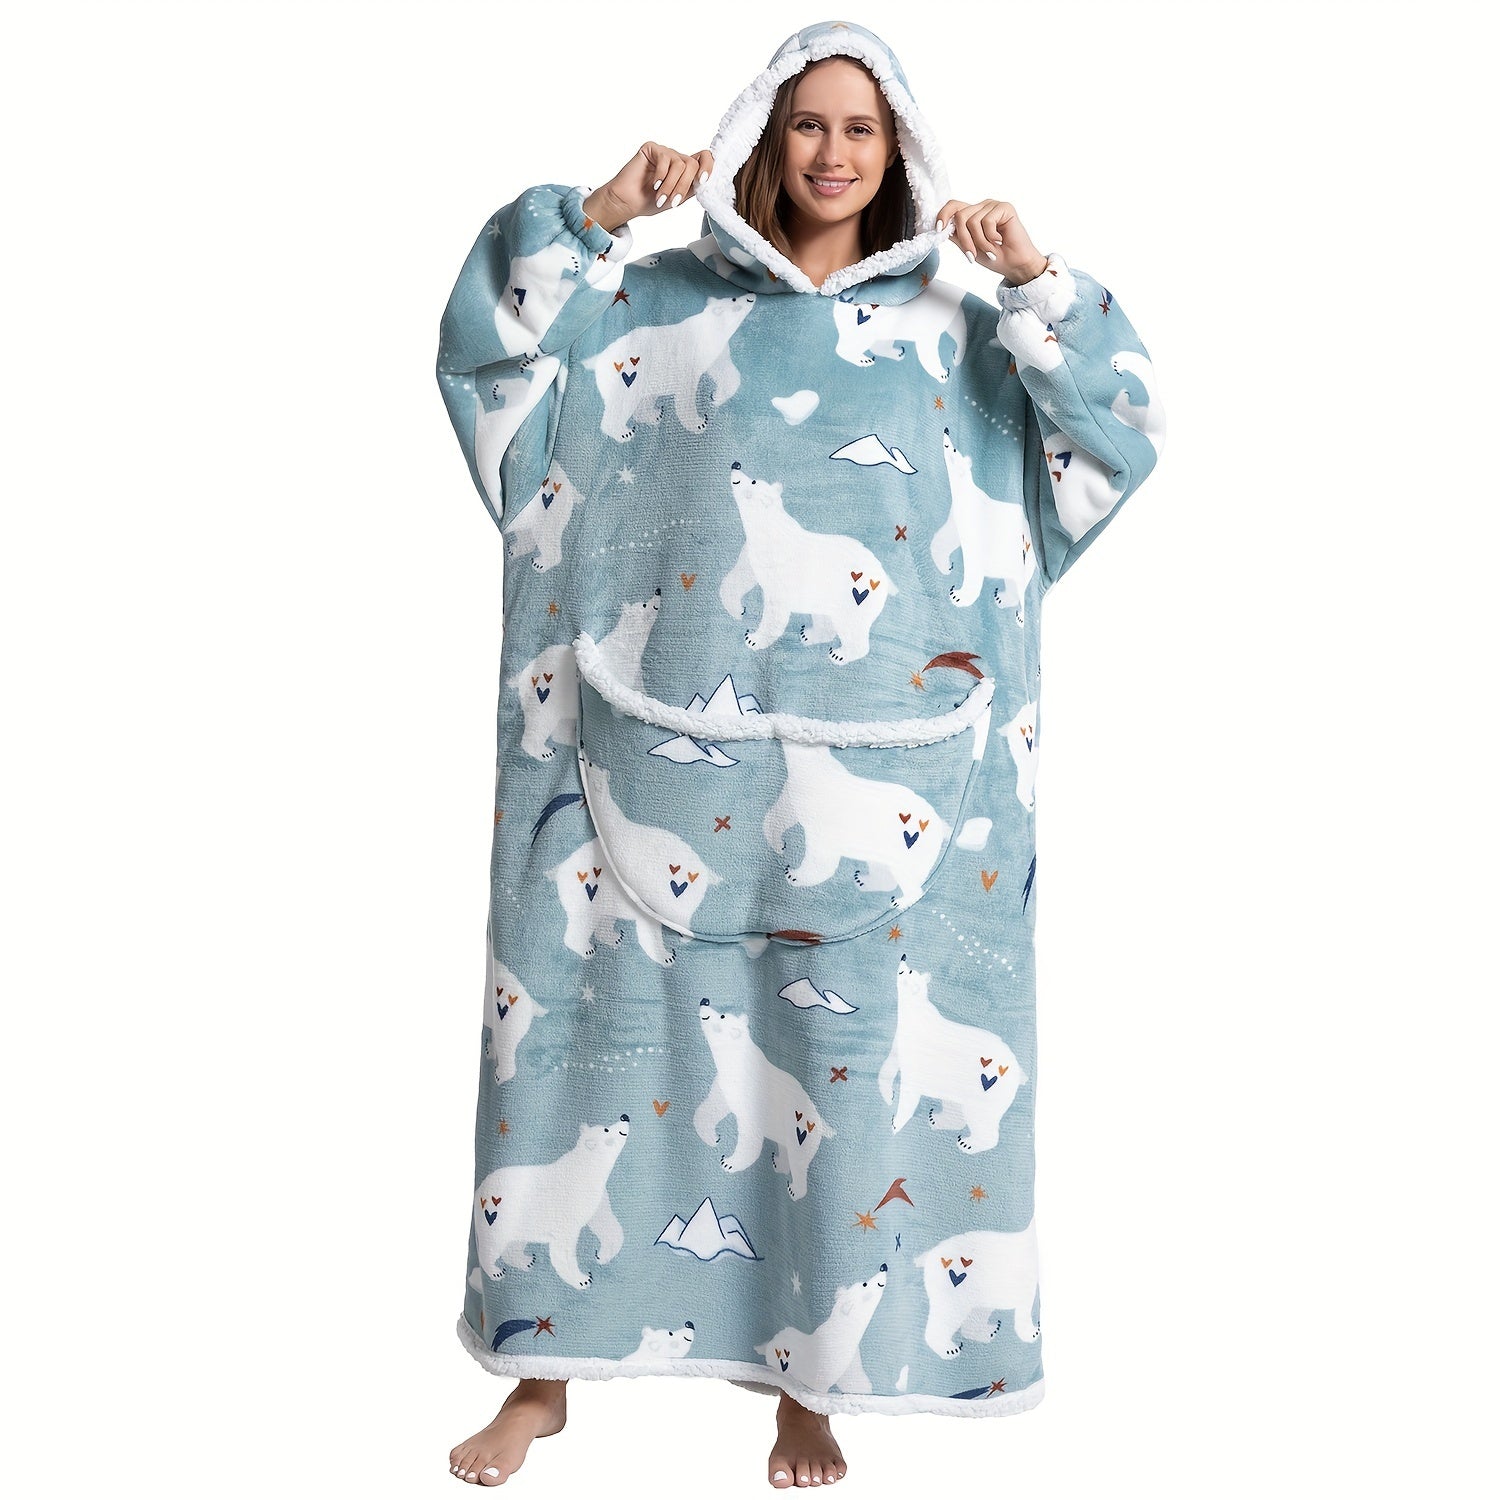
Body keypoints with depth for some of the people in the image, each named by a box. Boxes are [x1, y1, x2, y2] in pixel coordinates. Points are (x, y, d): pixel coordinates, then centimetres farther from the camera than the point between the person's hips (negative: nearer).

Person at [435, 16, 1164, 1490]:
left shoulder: (953, 329, 14)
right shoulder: (662, 304, 13)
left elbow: (1117, 431, 7)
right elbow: (498, 335, 5)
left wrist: (1042, 285, -5)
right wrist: (597, 210, -5)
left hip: (877, 757, 0)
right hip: (671, 747, 0)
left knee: (851, 1045, 2)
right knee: (611, 1011, 2)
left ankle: (809, 1379, 19)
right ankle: (546, 1365, 18)